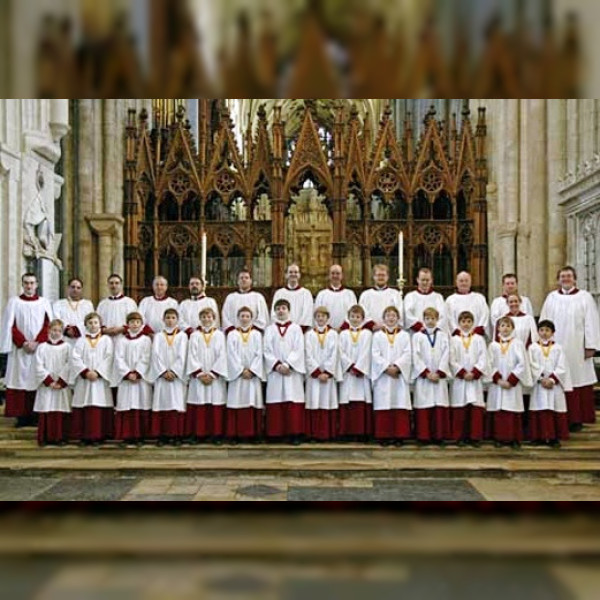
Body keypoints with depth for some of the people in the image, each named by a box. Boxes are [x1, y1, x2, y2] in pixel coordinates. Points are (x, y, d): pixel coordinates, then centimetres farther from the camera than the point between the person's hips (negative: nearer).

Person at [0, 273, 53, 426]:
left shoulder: (44, 302, 9)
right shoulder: (14, 302, 7)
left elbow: (49, 325, 2)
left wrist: (37, 342, -11)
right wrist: (23, 343, -10)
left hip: (40, 348, 0)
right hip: (20, 349, 0)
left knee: (37, 380, -1)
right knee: (20, 378, -3)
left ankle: (36, 415, 3)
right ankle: (22, 416, 0)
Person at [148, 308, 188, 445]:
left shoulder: (182, 336, 7)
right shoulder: (158, 336, 11)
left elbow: (182, 356, -2)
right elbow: (156, 355, 0)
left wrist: (173, 371, -12)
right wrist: (164, 372, -11)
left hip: (177, 376, -1)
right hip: (161, 376, 1)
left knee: (177, 405, -4)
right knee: (162, 404, -2)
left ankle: (176, 435, -1)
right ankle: (162, 435, 1)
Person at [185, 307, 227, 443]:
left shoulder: (219, 335, 4)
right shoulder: (194, 336, 7)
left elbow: (222, 356, -2)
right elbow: (192, 356, 1)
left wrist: (212, 374, -9)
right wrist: (200, 373, -10)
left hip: (215, 377, 0)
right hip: (198, 377, 1)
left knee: (216, 405, -2)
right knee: (199, 406, -1)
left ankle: (215, 433, 3)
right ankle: (198, 433, 4)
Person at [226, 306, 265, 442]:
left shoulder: (257, 334, 9)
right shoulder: (232, 335, 7)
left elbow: (259, 354, 2)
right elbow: (232, 355, -1)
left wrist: (251, 370, -9)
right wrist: (241, 370, -10)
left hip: (253, 374, 1)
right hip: (237, 374, -1)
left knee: (253, 403, -2)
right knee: (238, 403, -4)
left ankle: (252, 434, 1)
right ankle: (237, 434, -2)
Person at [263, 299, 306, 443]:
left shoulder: (296, 328, 7)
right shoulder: (270, 330, 10)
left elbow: (298, 350, -2)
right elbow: (267, 351, 3)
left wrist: (287, 365, -13)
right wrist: (277, 365, -11)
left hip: (292, 371, -1)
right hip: (275, 371, 1)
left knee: (293, 403, -4)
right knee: (276, 403, -1)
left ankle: (295, 433, -1)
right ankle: (278, 433, 4)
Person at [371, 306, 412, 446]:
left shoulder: (404, 335, 11)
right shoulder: (377, 335, 9)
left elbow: (407, 355, 0)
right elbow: (375, 355, -1)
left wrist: (396, 366, -14)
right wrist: (387, 367, -13)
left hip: (400, 376, 0)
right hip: (382, 376, 0)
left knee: (400, 407, -3)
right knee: (383, 408, -2)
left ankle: (399, 436, 2)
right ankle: (384, 436, 4)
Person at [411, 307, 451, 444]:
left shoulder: (443, 335, 10)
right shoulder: (417, 336, 6)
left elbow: (446, 355, 2)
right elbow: (416, 357, -1)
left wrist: (439, 373, -8)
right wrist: (426, 373, -9)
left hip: (439, 376, 1)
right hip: (422, 376, -1)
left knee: (440, 406, -1)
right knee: (423, 407, -3)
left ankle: (439, 435, 4)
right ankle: (423, 436, 1)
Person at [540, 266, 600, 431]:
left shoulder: (585, 297, 2)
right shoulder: (551, 297, 9)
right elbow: (544, 323, 8)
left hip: (577, 349, -2)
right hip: (555, 349, 2)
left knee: (577, 383, -1)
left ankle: (577, 419, 7)